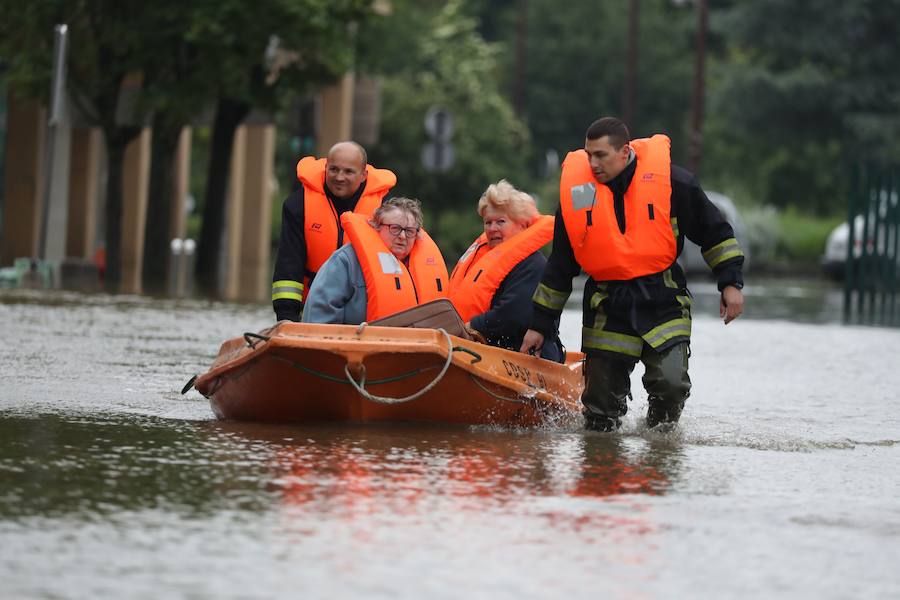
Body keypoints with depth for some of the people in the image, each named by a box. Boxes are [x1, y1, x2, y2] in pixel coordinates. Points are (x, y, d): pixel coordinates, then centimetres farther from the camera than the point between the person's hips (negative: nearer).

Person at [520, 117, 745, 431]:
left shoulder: (671, 180, -7)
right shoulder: (577, 192, 0)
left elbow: (714, 231, 5)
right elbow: (560, 266, 10)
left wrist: (731, 283, -1)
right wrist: (541, 324, 11)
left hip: (663, 301, -2)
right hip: (608, 307, 2)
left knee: (670, 382, -20)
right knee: (601, 409, 1)